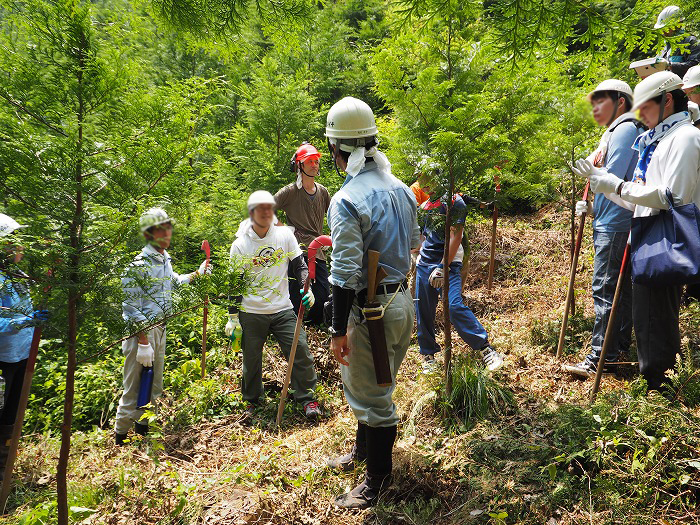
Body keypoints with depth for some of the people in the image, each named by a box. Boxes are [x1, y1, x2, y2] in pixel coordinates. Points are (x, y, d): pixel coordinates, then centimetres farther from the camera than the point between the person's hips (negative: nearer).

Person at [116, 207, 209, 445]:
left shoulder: (165, 258, 9)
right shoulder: (139, 265, -18)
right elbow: (132, 308, -20)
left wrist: (197, 274, 25)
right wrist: (143, 343, -22)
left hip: (160, 327, 9)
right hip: (140, 329, -8)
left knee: (155, 385, 18)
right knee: (135, 388, -1)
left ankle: (143, 427, 35)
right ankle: (121, 437, 13)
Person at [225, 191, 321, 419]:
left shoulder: (285, 235, 2)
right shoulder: (240, 245, -1)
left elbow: (299, 265, 10)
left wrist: (307, 288, -7)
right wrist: (233, 317, 1)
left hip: (283, 310, 1)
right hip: (251, 314, 0)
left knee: (300, 351, -6)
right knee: (251, 359, 9)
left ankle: (307, 398, 10)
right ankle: (252, 401, 30)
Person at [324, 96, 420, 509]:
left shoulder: (346, 201, -21)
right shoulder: (401, 188, 4)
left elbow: (346, 275, -24)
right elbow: (413, 243, 16)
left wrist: (339, 331, -17)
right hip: (402, 300, 9)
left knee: (371, 394, 8)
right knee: (368, 383, 26)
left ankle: (378, 478, 27)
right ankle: (364, 449, 47)